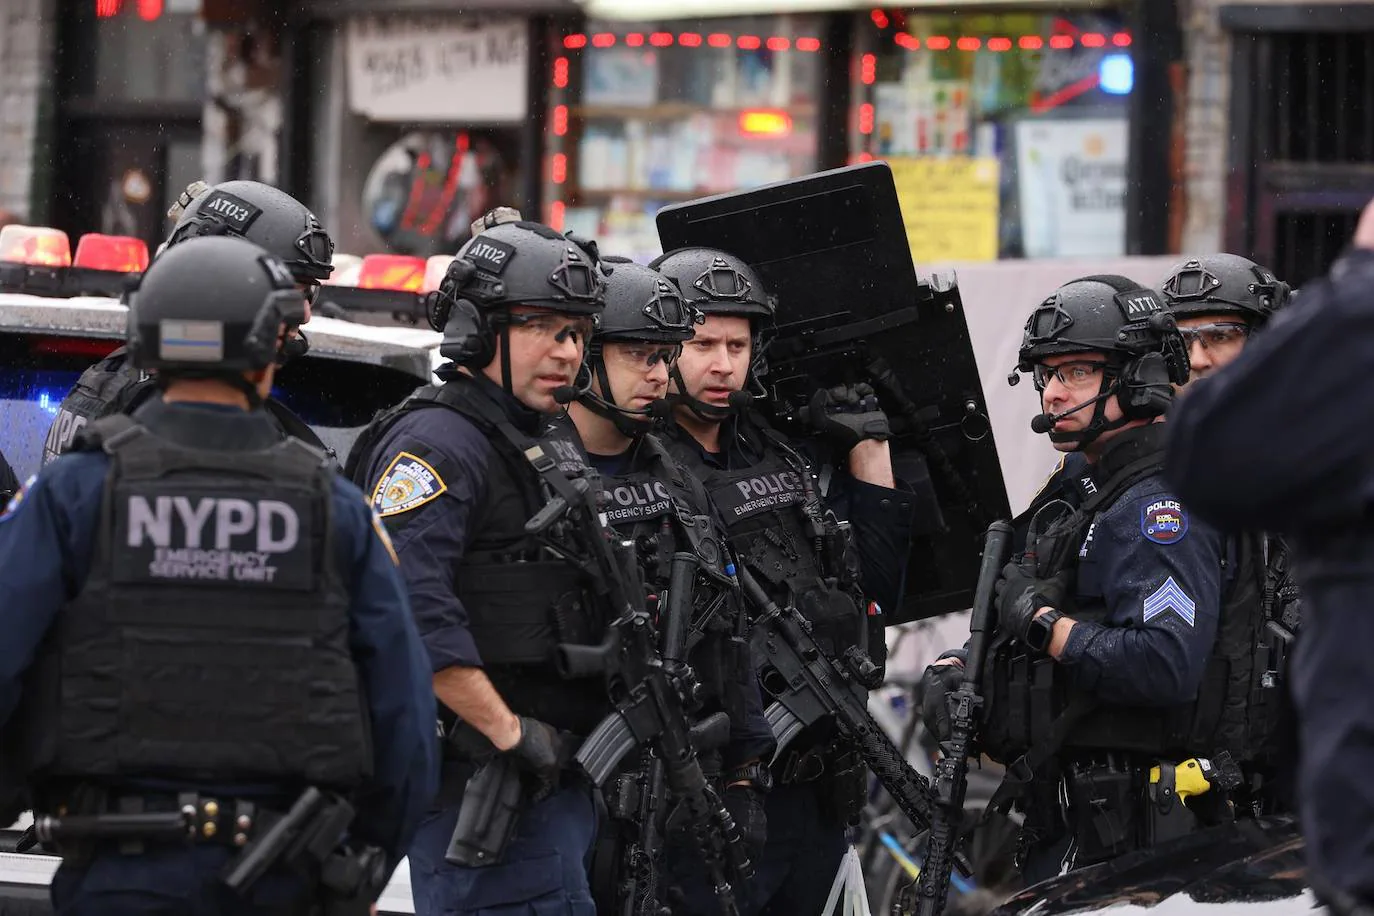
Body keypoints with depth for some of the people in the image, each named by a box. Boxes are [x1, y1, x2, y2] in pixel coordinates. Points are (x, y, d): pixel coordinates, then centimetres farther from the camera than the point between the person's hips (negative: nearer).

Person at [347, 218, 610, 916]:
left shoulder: (548, 446, 22)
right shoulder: (439, 442, -12)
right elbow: (407, 604, -25)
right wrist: (508, 730, -22)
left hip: (555, 773, 10)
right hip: (482, 780, -10)